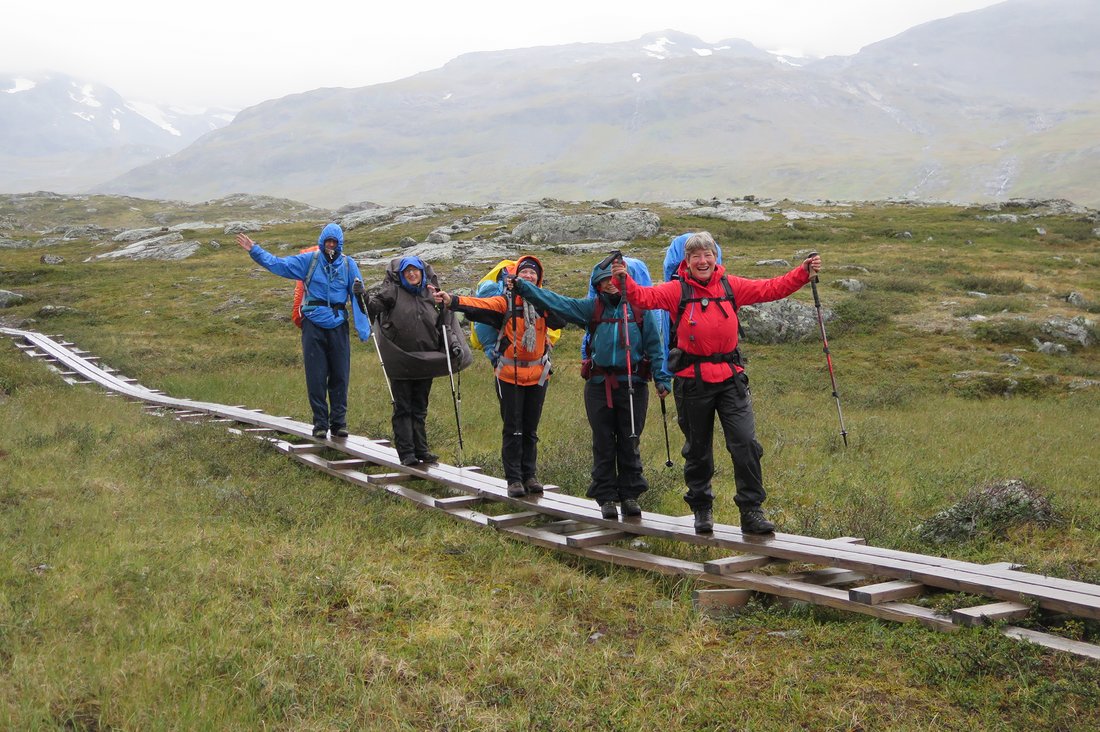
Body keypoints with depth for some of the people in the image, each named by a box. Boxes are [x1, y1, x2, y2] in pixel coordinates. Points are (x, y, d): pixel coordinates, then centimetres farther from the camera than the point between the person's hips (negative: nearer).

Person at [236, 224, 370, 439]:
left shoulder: (348, 264, 4)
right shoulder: (309, 260, 3)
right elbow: (278, 264, 3)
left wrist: (363, 328, -4)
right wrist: (254, 250, -5)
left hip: (338, 326, 0)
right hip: (313, 325, 0)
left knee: (340, 377, 3)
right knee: (316, 378, 0)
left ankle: (339, 422, 13)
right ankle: (320, 423, 8)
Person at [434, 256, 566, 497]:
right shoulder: (506, 302, -5)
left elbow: (560, 319, -17)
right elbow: (479, 305, -20)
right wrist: (452, 300, -36)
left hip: (537, 375, 2)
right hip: (510, 375, -2)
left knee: (530, 430, 11)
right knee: (512, 429, 1)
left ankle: (529, 475, 20)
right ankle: (514, 479, 6)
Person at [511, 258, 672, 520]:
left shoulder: (639, 307, 3)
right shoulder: (591, 308, 7)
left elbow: (654, 346, 4)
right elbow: (556, 302, 4)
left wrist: (661, 379, -2)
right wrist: (522, 287, -4)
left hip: (632, 384, -2)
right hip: (599, 386, 2)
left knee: (629, 443, 3)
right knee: (603, 444, 4)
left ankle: (630, 495, 13)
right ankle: (606, 497, 11)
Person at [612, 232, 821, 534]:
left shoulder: (731, 286, 8)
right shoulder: (677, 290, 0)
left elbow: (772, 289, 9)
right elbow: (645, 296, -11)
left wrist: (803, 272, 1)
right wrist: (625, 280, -28)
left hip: (730, 377, 1)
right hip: (692, 381, -1)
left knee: (746, 443, -8)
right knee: (698, 449, 11)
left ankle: (752, 511, 1)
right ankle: (701, 509, 27)